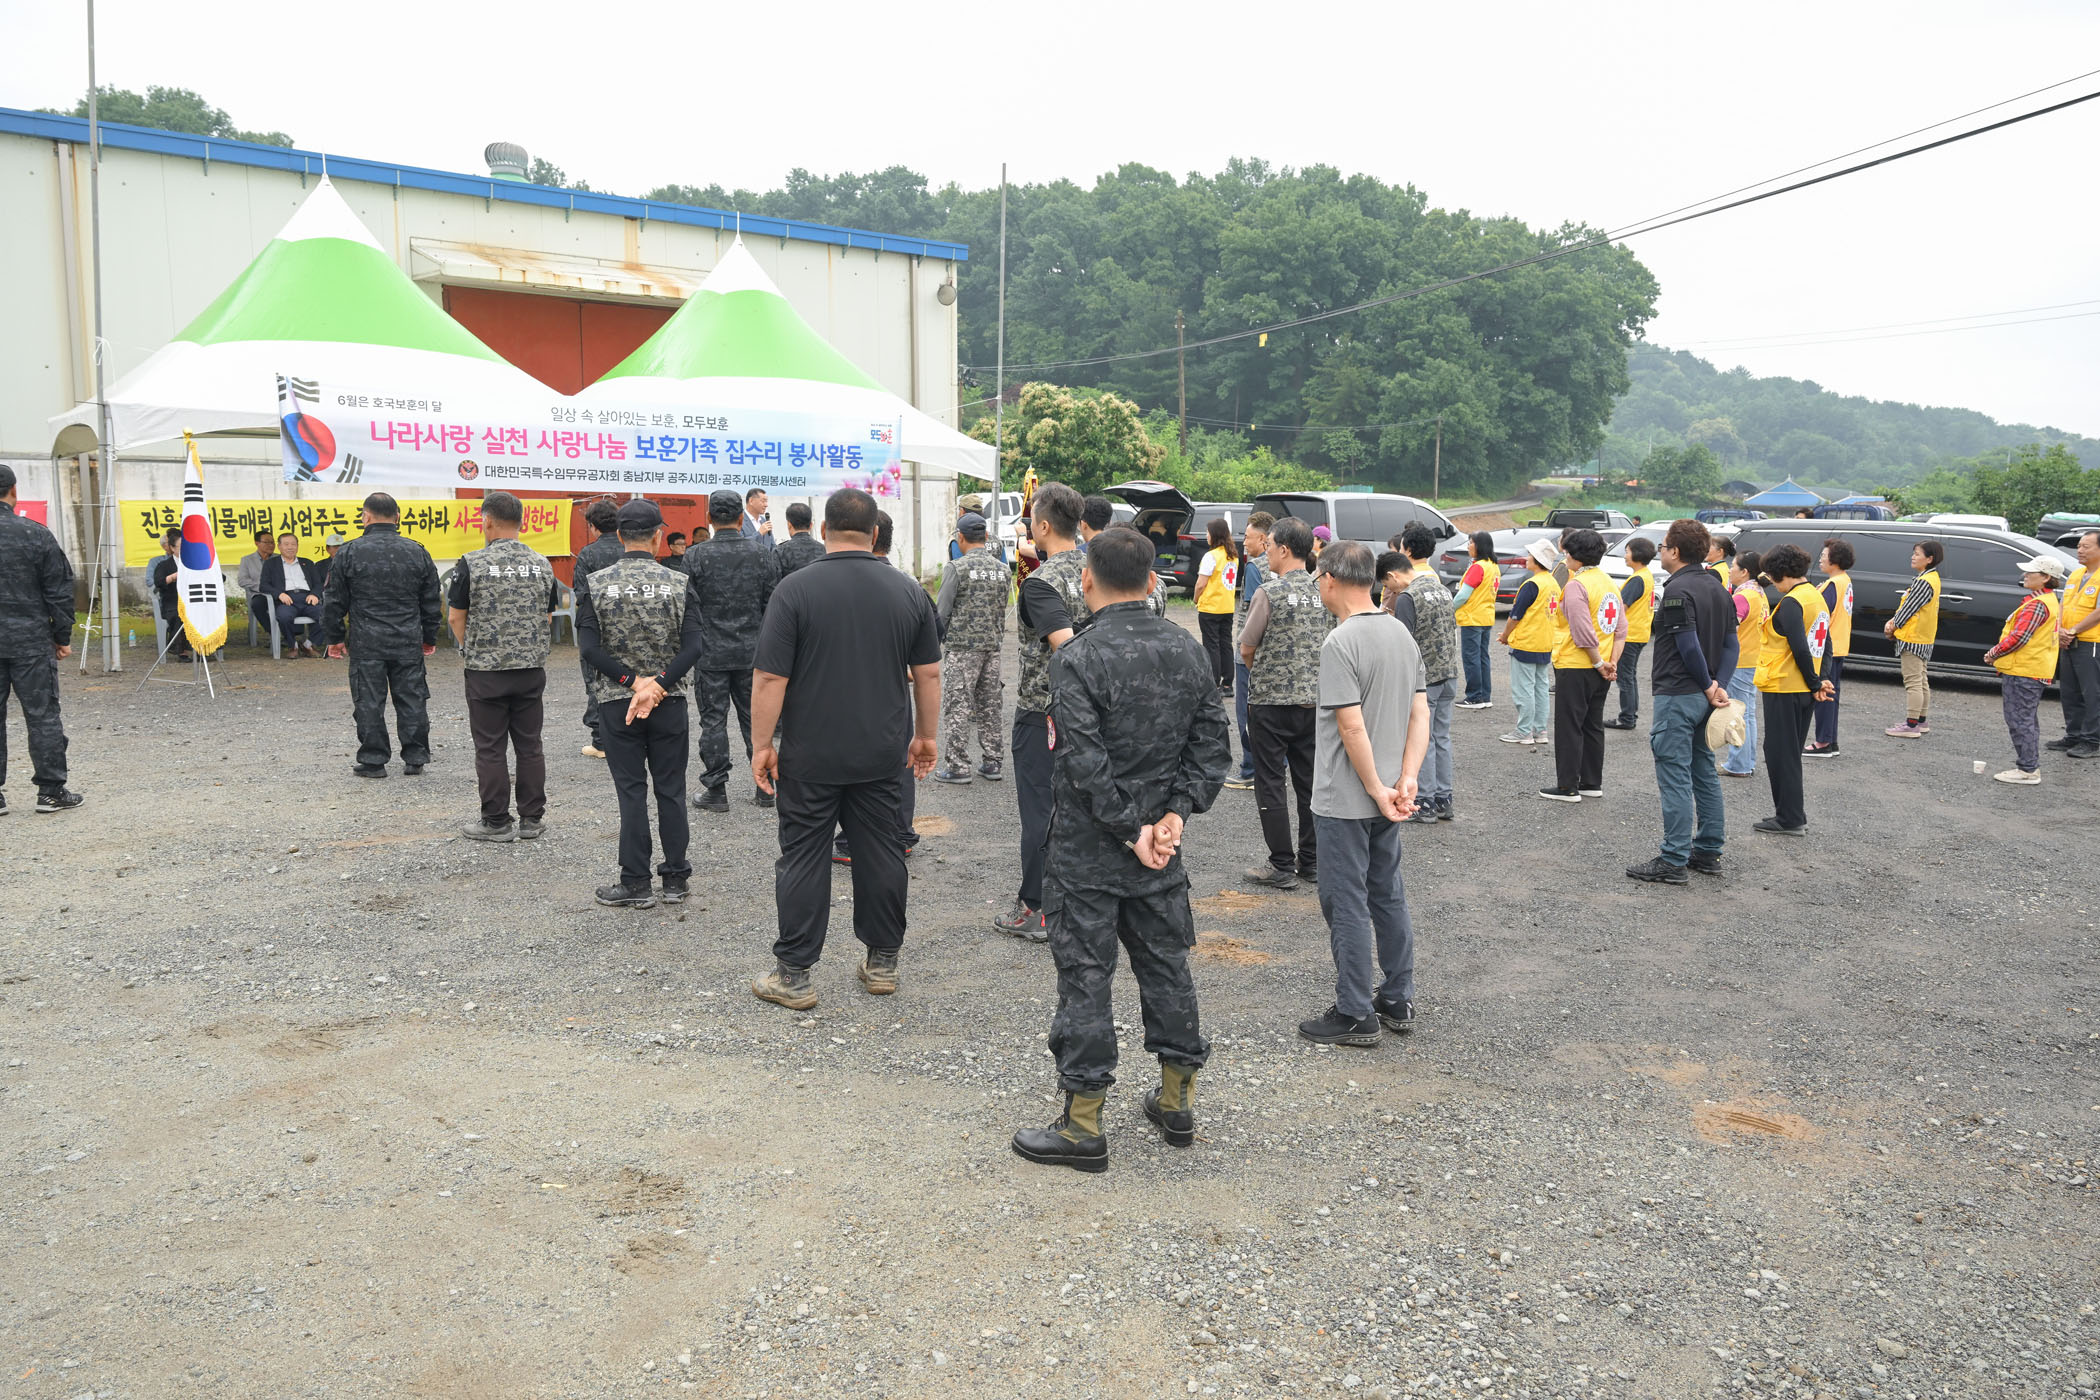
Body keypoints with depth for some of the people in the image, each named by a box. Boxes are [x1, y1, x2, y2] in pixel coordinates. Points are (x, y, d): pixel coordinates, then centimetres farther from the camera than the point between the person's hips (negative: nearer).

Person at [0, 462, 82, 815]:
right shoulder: (35, 534, -6)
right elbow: (59, 591, -4)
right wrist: (63, 637, 5)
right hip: (30, 641, -2)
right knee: (42, 715, 4)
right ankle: (51, 791, 6)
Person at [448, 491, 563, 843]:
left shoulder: (473, 564, -9)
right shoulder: (541, 565, 4)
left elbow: (456, 617, -3)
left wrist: (468, 652, 14)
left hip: (486, 671, -4)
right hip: (532, 669, 4)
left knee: (490, 748, 4)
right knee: (530, 745, 10)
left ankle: (496, 822, 9)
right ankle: (531, 819, 15)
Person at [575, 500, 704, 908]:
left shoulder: (595, 583, -4)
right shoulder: (680, 582, -5)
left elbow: (589, 647, -11)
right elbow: (693, 645, -13)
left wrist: (633, 682, -10)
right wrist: (657, 685, -15)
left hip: (617, 703, 0)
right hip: (671, 702, 0)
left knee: (631, 790, 6)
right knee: (671, 789, 10)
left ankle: (636, 884, 9)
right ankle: (676, 878, 17)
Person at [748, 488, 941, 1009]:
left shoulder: (796, 588, -10)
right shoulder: (909, 590, 1)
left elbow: (770, 677, -12)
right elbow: (928, 673, 6)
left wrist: (762, 744, -4)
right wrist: (925, 735, 16)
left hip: (810, 755, -3)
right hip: (882, 753, 3)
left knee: (803, 857, 4)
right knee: (881, 853, 12)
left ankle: (794, 975, 9)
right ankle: (881, 963, 22)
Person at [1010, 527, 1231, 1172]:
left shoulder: (1078, 658, -17)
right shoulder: (1188, 650, 3)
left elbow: (1087, 763, -21)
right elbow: (1213, 744, 3)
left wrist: (1130, 830, -12)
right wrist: (1175, 814, -2)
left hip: (1087, 849, -6)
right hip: (1162, 850, 6)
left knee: (1085, 976, 2)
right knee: (1166, 963, 17)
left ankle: (1082, 1126, 9)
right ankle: (1177, 1101, 28)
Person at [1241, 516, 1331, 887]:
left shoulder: (1270, 591, -13)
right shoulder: (1323, 591, 4)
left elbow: (1246, 650, -5)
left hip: (1271, 700, -6)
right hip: (1314, 699, 6)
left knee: (1271, 784, 2)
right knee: (1309, 781, 13)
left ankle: (1282, 867, 5)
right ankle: (1311, 862, 20)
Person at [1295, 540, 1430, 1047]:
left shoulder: (1340, 643, -19)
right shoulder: (1402, 634, 7)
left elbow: (1352, 727, -23)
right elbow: (1421, 715, 5)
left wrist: (1378, 790, -15)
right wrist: (1406, 781, -1)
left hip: (1346, 800, -8)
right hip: (1386, 797, 8)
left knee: (1347, 905, 2)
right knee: (1388, 896, 18)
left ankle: (1356, 1015, 10)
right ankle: (1398, 1001, 27)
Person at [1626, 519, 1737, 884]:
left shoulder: (1678, 591, -16)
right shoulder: (1718, 589, 13)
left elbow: (1689, 647, -21)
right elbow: (1732, 645, 9)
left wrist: (1708, 686, -9)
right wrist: (1718, 686, 0)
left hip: (1677, 696, -9)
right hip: (1704, 695, 10)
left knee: (1675, 777, -6)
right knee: (1704, 773, 16)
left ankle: (1674, 861, -4)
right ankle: (1708, 851, 24)